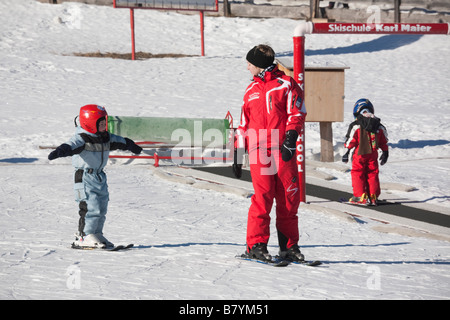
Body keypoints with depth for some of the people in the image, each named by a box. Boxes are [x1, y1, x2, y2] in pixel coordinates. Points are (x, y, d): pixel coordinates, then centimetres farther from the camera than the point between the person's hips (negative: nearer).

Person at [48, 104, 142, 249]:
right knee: (91, 208, -13)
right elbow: (72, 145, -36)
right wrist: (60, 151, -57)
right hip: (84, 178, -8)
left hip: (100, 176, 8)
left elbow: (120, 142, 27)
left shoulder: (106, 137, 8)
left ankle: (97, 234, 24)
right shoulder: (81, 139, -17)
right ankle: (84, 237, -7)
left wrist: (132, 146, 45)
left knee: (102, 208, 12)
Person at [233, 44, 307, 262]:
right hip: (259, 152, 2)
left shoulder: (285, 84, 7)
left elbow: (297, 112, 0)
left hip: (283, 151, -2)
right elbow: (244, 124, 22)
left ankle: (289, 245, 8)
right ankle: (256, 244, -5)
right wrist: (238, 154, 17)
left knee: (289, 197, -1)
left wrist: (291, 138, -14)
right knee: (263, 197, -9)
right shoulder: (251, 91, 19)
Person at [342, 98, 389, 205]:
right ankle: (373, 196, 10)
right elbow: (383, 142, 12)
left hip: (360, 154, -4)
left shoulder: (356, 126, -9)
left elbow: (351, 140, -8)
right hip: (373, 155, 4)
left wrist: (347, 151, 1)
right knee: (372, 174, 12)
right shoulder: (379, 127, 5)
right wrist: (385, 152, 23)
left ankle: (360, 196, 1)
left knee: (357, 174, 6)